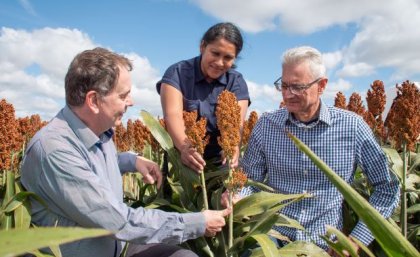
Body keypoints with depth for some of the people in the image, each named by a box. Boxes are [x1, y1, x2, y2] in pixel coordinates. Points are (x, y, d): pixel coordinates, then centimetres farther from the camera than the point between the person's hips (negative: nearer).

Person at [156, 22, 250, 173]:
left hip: (220, 166, 3)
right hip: (181, 163, -2)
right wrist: (185, 147, -38)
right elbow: (173, 114, -19)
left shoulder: (237, 82, 3)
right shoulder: (177, 73, -4)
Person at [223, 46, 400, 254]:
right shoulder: (266, 125, -3)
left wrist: (357, 239, -6)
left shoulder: (352, 126, -7)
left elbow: (387, 188, 0)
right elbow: (251, 180, 4)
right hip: (272, 239, -2)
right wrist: (237, 198, -18)